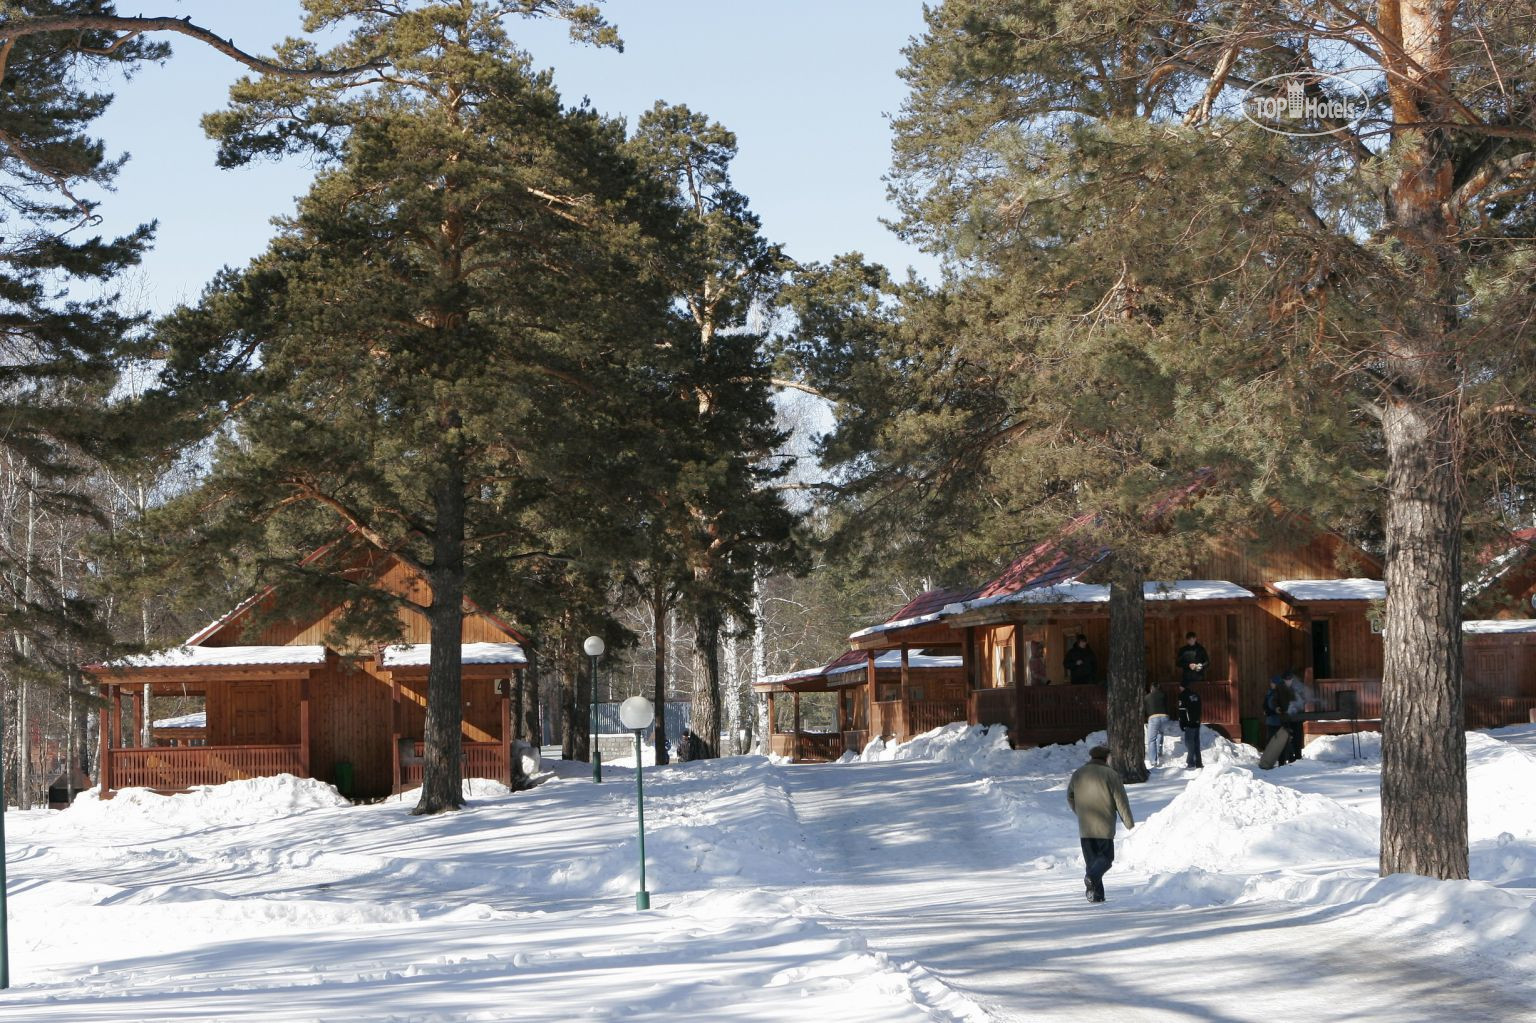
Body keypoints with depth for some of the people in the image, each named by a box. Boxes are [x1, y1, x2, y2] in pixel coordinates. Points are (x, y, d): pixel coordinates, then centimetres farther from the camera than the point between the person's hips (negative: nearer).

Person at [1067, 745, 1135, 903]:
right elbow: (1121, 800, -5)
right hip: (1104, 826, -4)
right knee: (1106, 856, 5)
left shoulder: (1078, 774, 8)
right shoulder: (1111, 774, -6)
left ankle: (1096, 894, 6)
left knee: (1091, 858, 10)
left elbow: (1070, 797, 19)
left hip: (1085, 827, 4)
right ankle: (1092, 877, -22)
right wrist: (1129, 822, 5)